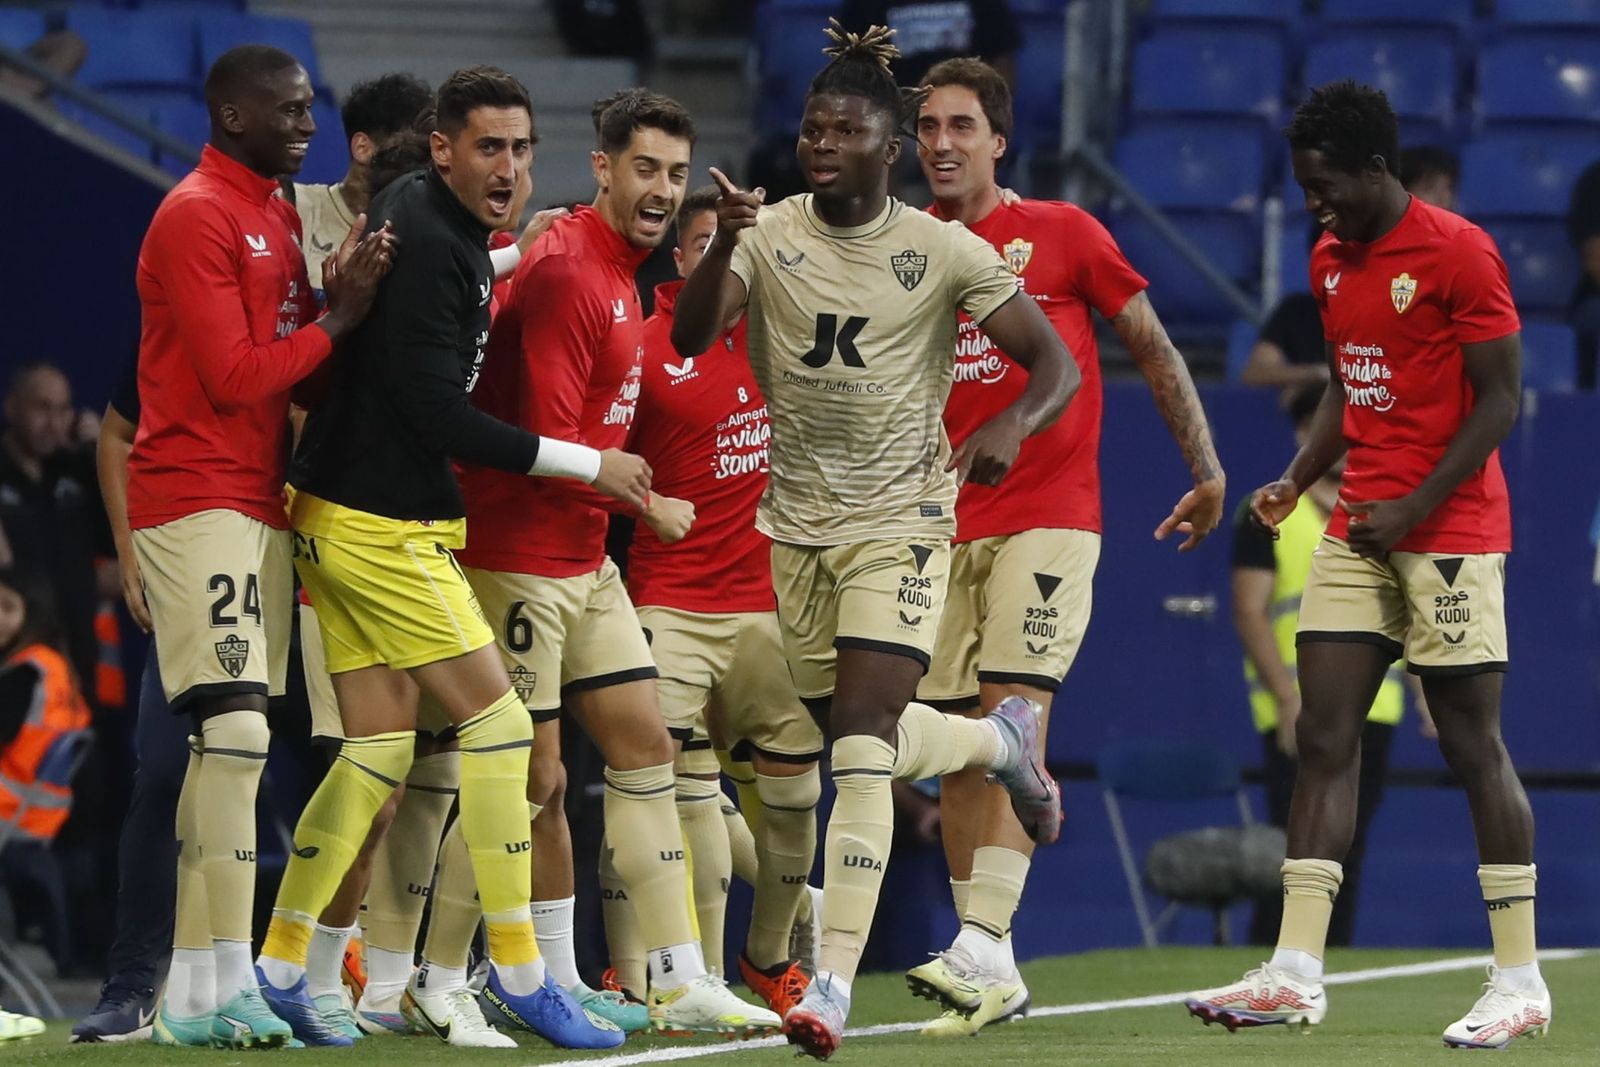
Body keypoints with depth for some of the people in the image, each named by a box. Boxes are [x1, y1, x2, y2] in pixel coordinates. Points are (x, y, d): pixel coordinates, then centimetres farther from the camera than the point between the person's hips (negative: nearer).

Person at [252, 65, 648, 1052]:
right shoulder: (426, 244, -20)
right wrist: (589, 464, -14)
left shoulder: (445, 229, 10)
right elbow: (439, 416, -22)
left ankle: (280, 968, 12)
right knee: (498, 720, -7)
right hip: (380, 525, -10)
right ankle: (518, 972, -3)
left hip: (346, 517, 10)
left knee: (381, 748, 10)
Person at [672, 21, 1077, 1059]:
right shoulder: (768, 234, -3)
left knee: (861, 739, -18)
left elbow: (1058, 363, -4)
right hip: (797, 525, 4)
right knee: (854, 741, 14)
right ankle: (1004, 742, 46)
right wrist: (723, 248, -37)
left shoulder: (946, 251, -8)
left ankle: (835, 981, -20)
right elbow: (690, 336, -18)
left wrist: (1014, 424, -26)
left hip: (900, 523, -4)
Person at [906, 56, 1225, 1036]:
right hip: (944, 527, 4)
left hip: (1049, 519, -4)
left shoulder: (1062, 233, 1)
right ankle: (994, 975, 9)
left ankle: (983, 945, -26)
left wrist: (1208, 470, 3)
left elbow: (1153, 347, 6)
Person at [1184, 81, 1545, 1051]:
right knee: (1324, 739, 0)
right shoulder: (1333, 259, 13)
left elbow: (1500, 400, -13)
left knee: (1476, 747, -4)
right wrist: (1299, 480, 7)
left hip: (1451, 535, -8)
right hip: (1357, 532, 8)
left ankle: (1521, 981, 3)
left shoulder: (1458, 253, -12)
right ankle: (1296, 975, -2)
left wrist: (1413, 509, -18)